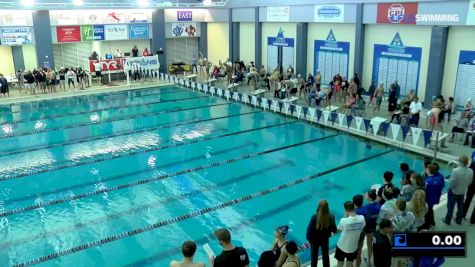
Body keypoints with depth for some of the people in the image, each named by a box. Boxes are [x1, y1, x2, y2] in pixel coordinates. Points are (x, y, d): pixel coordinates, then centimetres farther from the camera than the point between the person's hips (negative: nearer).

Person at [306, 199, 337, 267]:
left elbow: (310, 229, -22)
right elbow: (334, 230, -10)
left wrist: (309, 239, -4)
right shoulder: (331, 217, -23)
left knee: (314, 256, 19)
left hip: (314, 240, -2)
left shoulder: (315, 217, -31)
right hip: (325, 239, 2)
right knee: (326, 255, 25)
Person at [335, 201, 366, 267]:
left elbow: (339, 229, -8)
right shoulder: (361, 218, -18)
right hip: (353, 247, 3)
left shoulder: (344, 220, -29)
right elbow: (362, 228, -1)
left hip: (342, 247, -3)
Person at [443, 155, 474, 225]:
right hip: (462, 192, 4)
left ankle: (447, 220, 30)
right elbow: (470, 182, -2)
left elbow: (452, 183, -27)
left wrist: (450, 187, -6)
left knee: (450, 207, 15)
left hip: (453, 192, -4)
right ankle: (459, 220, 41)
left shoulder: (455, 171, -32)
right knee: (460, 207, 24)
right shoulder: (471, 171, -16)